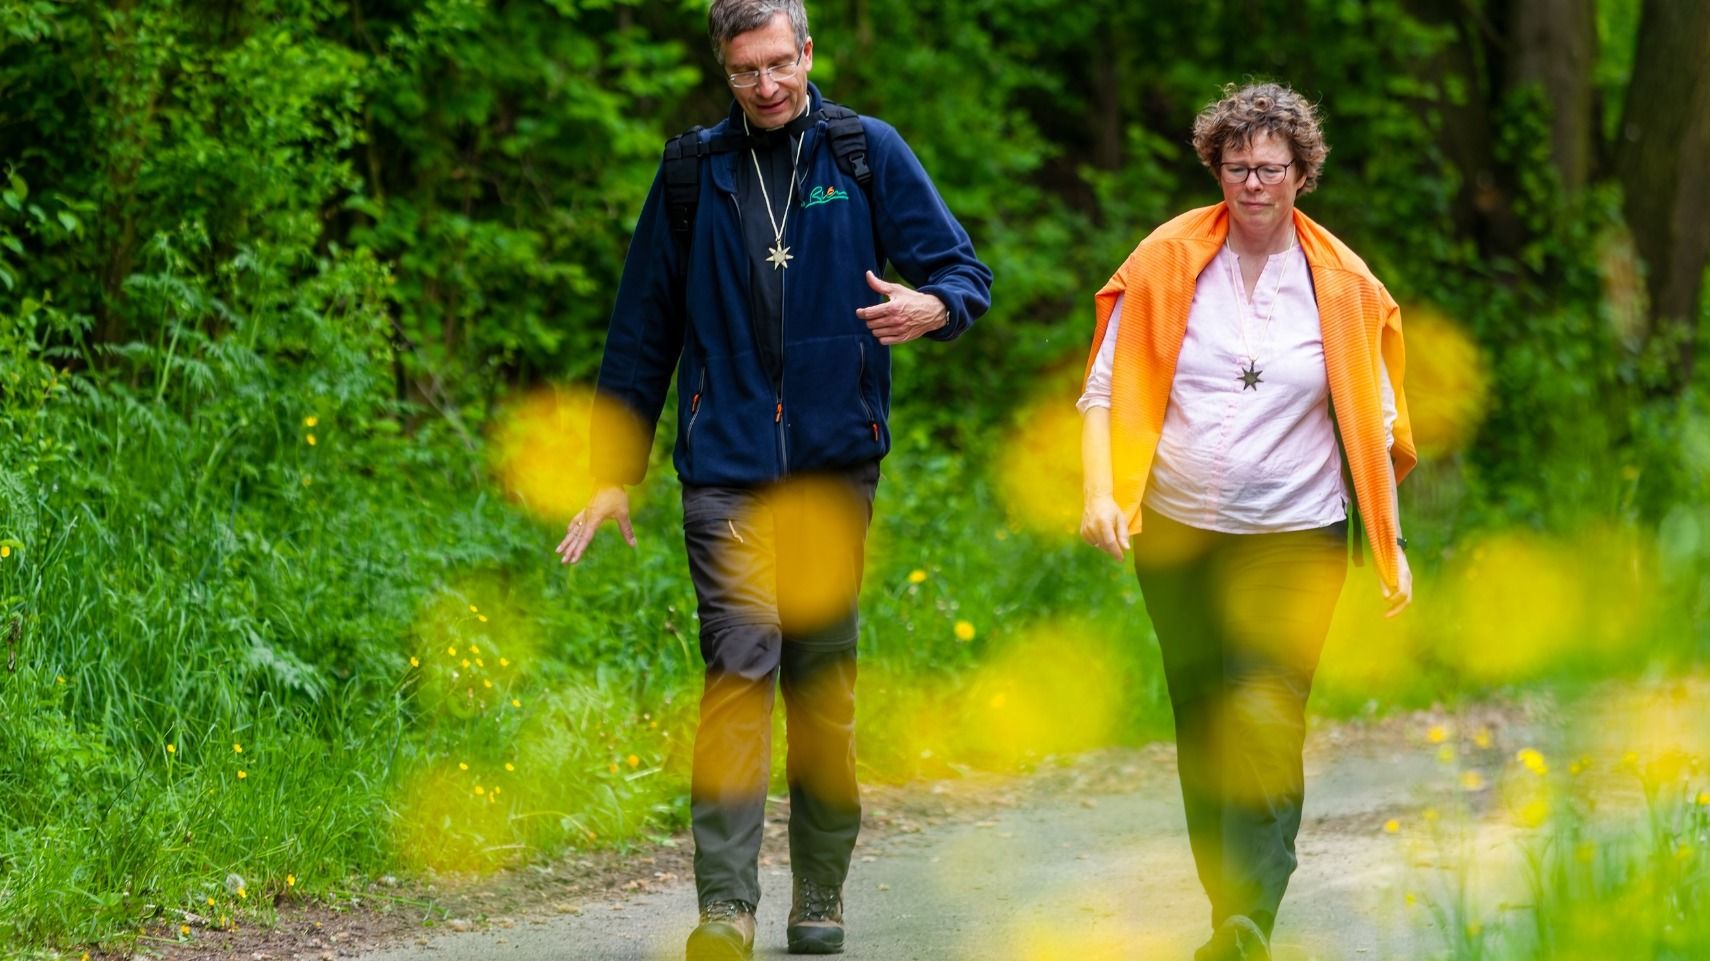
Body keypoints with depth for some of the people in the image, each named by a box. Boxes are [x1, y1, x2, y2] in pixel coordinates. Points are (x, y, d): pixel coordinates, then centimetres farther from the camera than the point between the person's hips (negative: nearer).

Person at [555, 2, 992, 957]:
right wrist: (615, 472, 11)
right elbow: (643, 330, 14)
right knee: (740, 668, -12)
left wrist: (931, 306, -19)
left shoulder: (868, 153, 5)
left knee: (825, 681, 7)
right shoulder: (695, 172, 9)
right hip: (726, 466, 0)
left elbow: (965, 270, 6)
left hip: (834, 462, 0)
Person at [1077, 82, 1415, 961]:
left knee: (1265, 722, -16)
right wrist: (1100, 492, -13)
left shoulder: (1342, 285, 2)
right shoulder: (1167, 262, 1)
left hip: (1296, 537, -2)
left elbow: (1373, 424, 9)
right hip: (1175, 530, 2)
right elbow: (1105, 392, 2)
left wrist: (1391, 543, 6)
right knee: (1201, 724, 9)